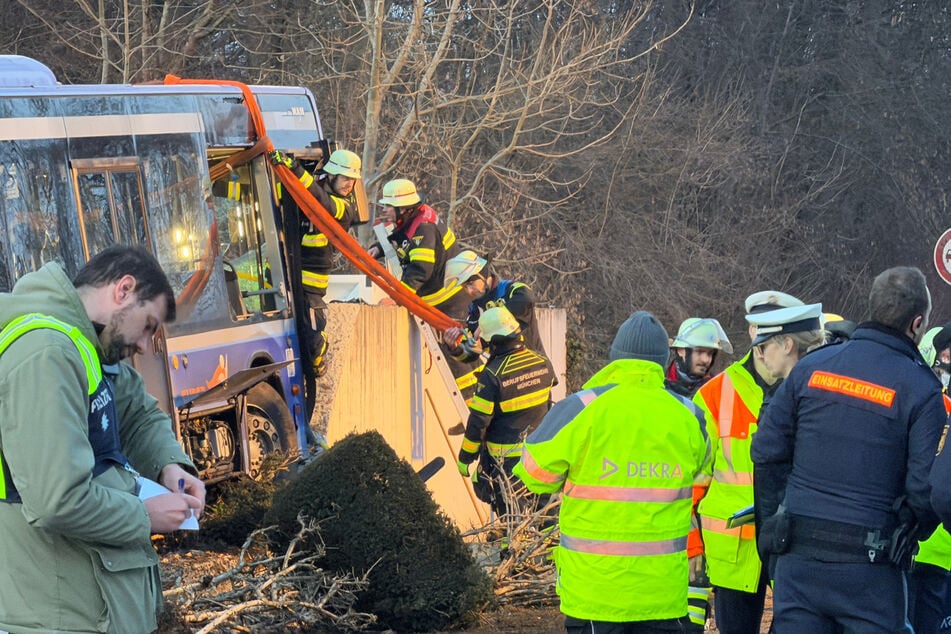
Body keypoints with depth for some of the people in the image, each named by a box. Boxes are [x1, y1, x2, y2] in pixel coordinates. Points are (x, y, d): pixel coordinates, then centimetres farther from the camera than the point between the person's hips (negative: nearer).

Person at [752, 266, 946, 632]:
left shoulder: (811, 367, 3)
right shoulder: (920, 389, -8)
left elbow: (767, 450, 3)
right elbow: (926, 488, -11)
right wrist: (912, 533, 9)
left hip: (797, 556, 3)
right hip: (869, 565, -3)